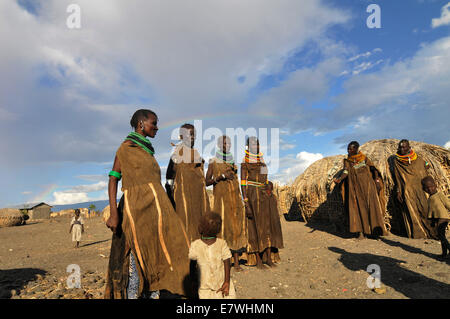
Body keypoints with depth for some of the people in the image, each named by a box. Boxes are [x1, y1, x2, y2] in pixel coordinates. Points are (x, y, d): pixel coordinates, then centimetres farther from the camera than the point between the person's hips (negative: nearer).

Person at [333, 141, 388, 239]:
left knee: (372, 205, -5)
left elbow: (374, 170, 4)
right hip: (354, 187, 1)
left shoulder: (364, 158, 4)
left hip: (367, 185, -1)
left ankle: (379, 229, 6)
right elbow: (346, 172, -7)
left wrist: (377, 181, -8)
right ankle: (361, 232, -5)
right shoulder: (347, 161, 7)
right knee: (357, 207, -5)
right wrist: (339, 179, -26)